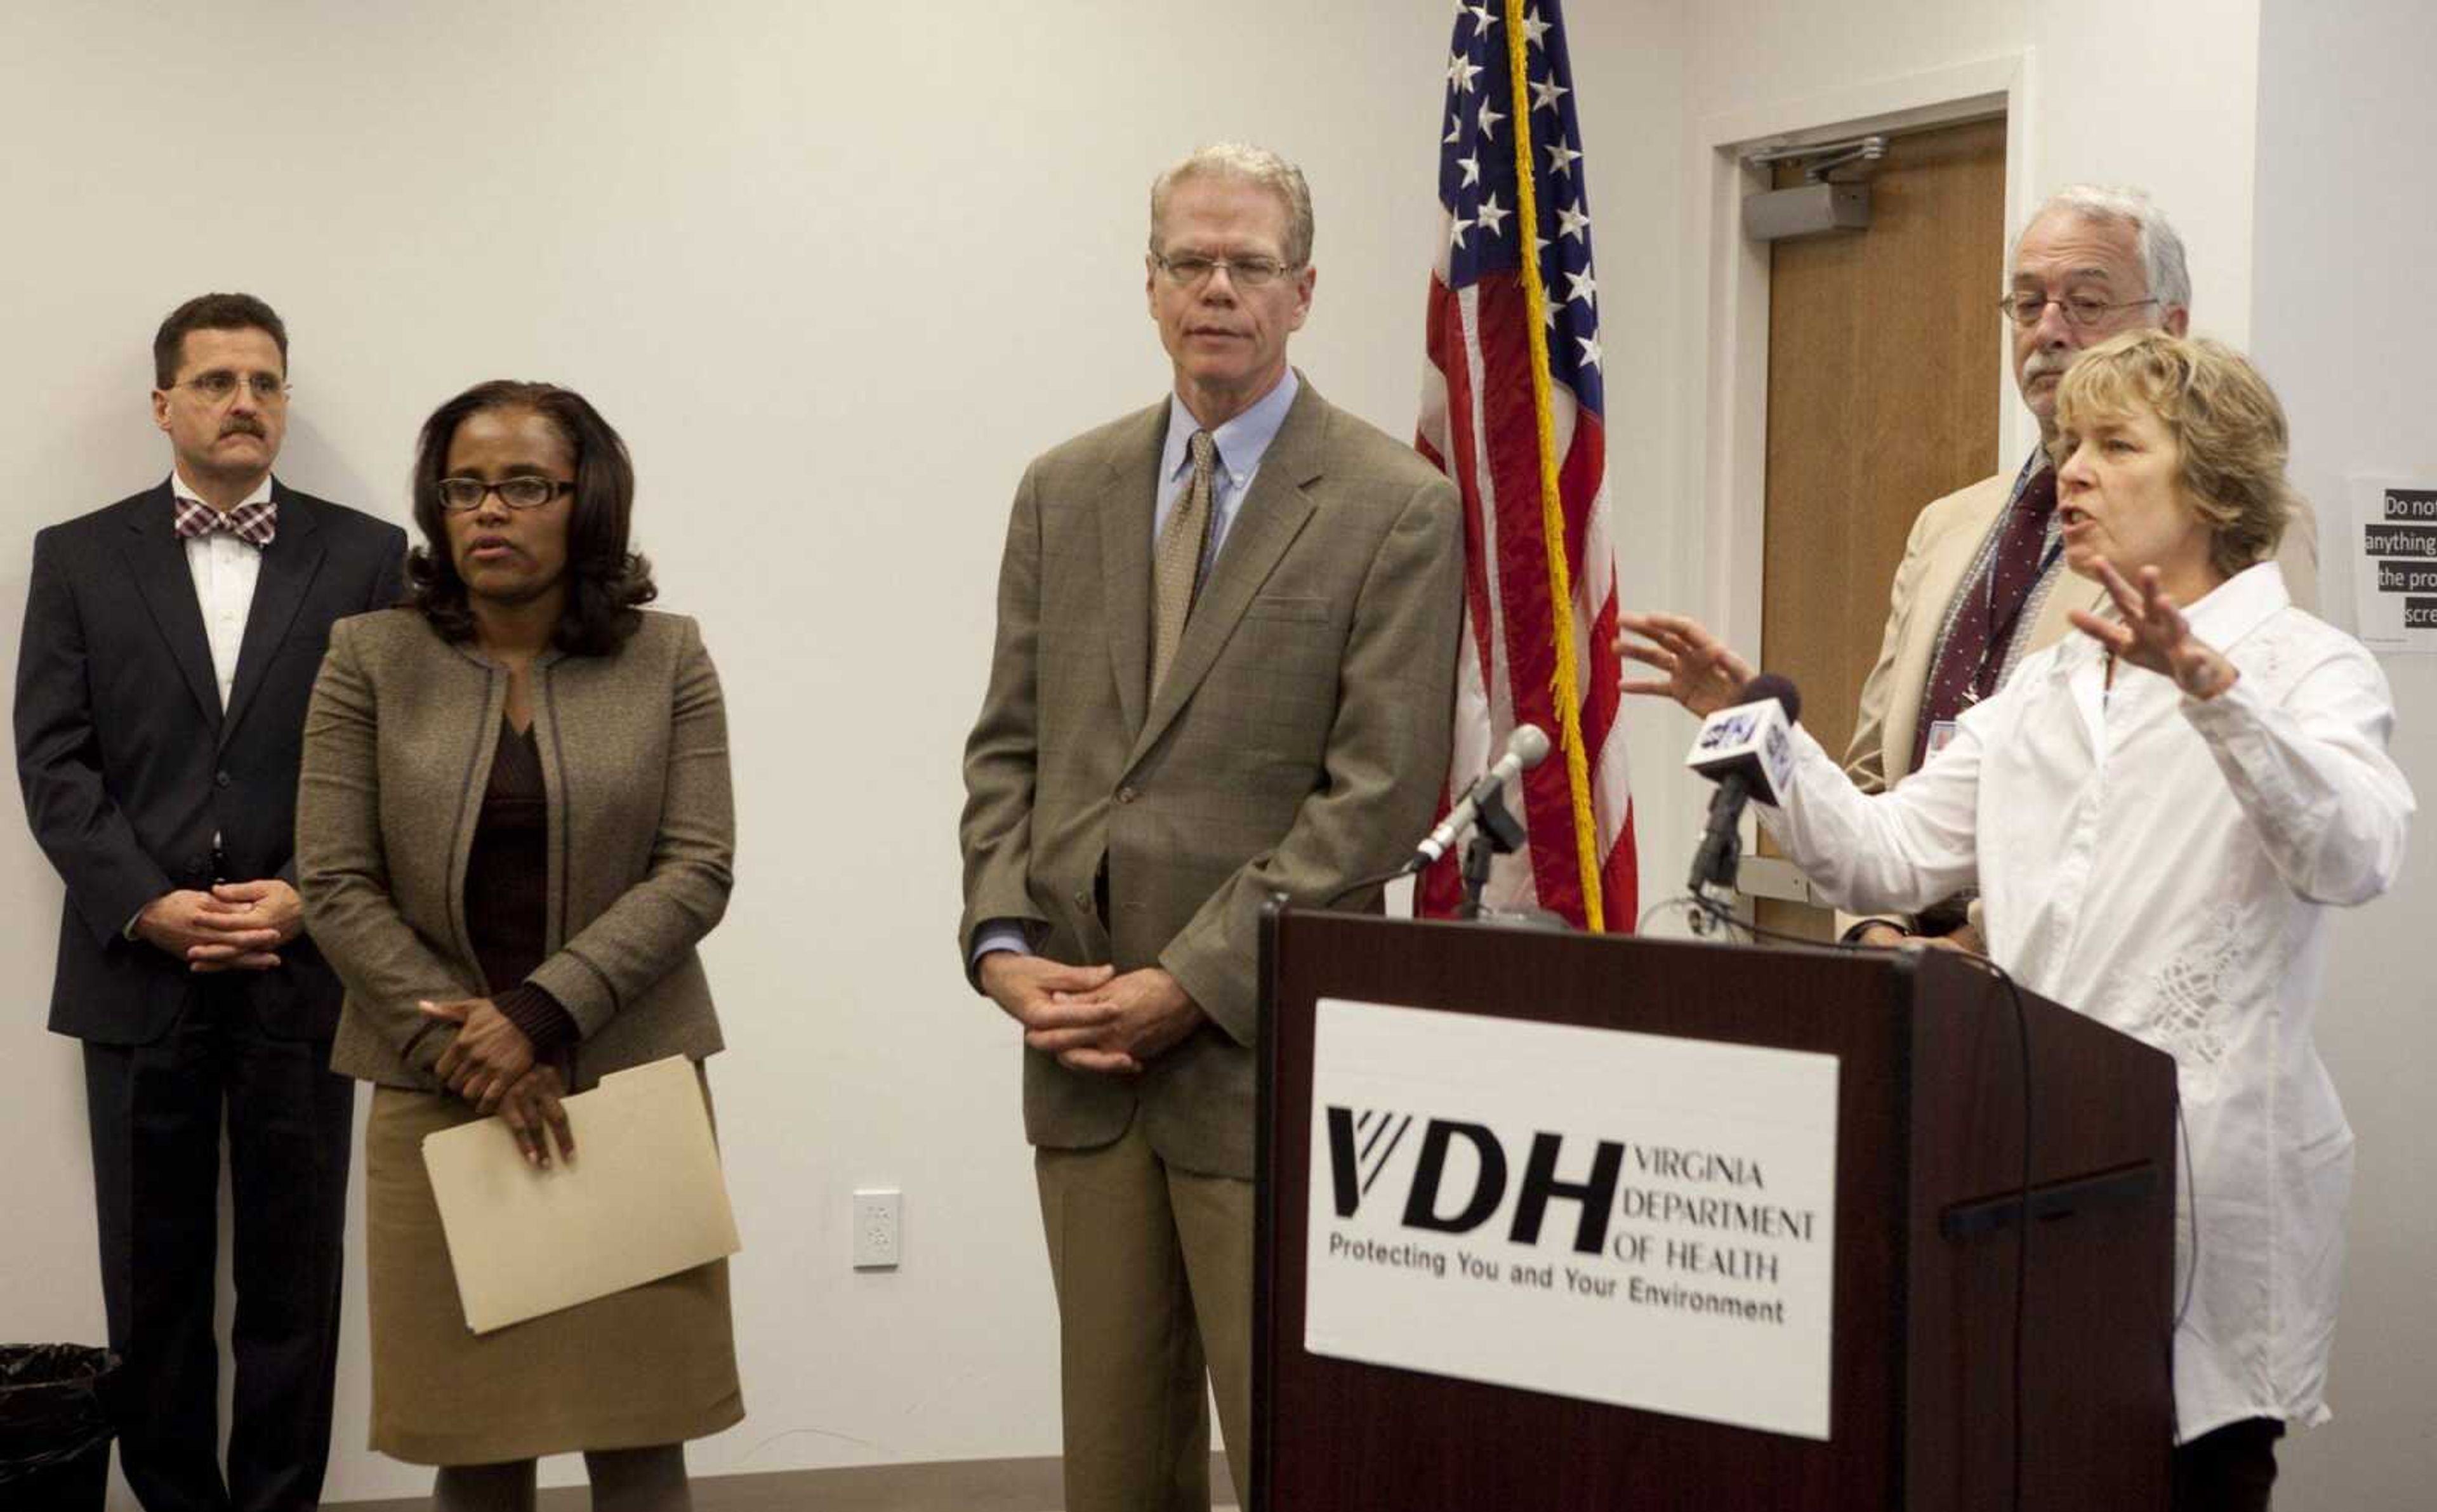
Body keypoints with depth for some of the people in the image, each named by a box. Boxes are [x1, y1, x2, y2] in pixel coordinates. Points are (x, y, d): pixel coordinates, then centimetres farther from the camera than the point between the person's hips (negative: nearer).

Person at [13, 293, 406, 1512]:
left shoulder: (367, 556, 5)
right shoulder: (79, 557, 7)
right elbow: (53, 759, 0)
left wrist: (310, 897, -12)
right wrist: (149, 907, -12)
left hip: (305, 969, 0)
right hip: (138, 969, 1)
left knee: (293, 1272, 5)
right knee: (153, 1275, 7)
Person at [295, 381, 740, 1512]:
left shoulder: (667, 659, 3)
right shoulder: (370, 661, 2)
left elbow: (697, 871, -5)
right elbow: (335, 886, -2)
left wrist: (540, 1014, -16)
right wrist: (470, 1052, -11)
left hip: (629, 1083, 0)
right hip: (441, 1095, 0)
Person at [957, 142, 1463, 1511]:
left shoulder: (1397, 509, -5)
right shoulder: (1065, 491, 11)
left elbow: (1380, 792, -11)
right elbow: (1009, 745, 12)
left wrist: (1190, 985, -14)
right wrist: (1005, 946, -3)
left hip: (1268, 1052, -5)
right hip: (1084, 1048, 5)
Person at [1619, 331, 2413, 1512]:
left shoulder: (2306, 668, -3)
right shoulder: (2043, 689, 16)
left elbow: (2353, 858, -23)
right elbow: (1884, 857, 10)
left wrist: (2209, 684, -37)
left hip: (2207, 1180, -5)